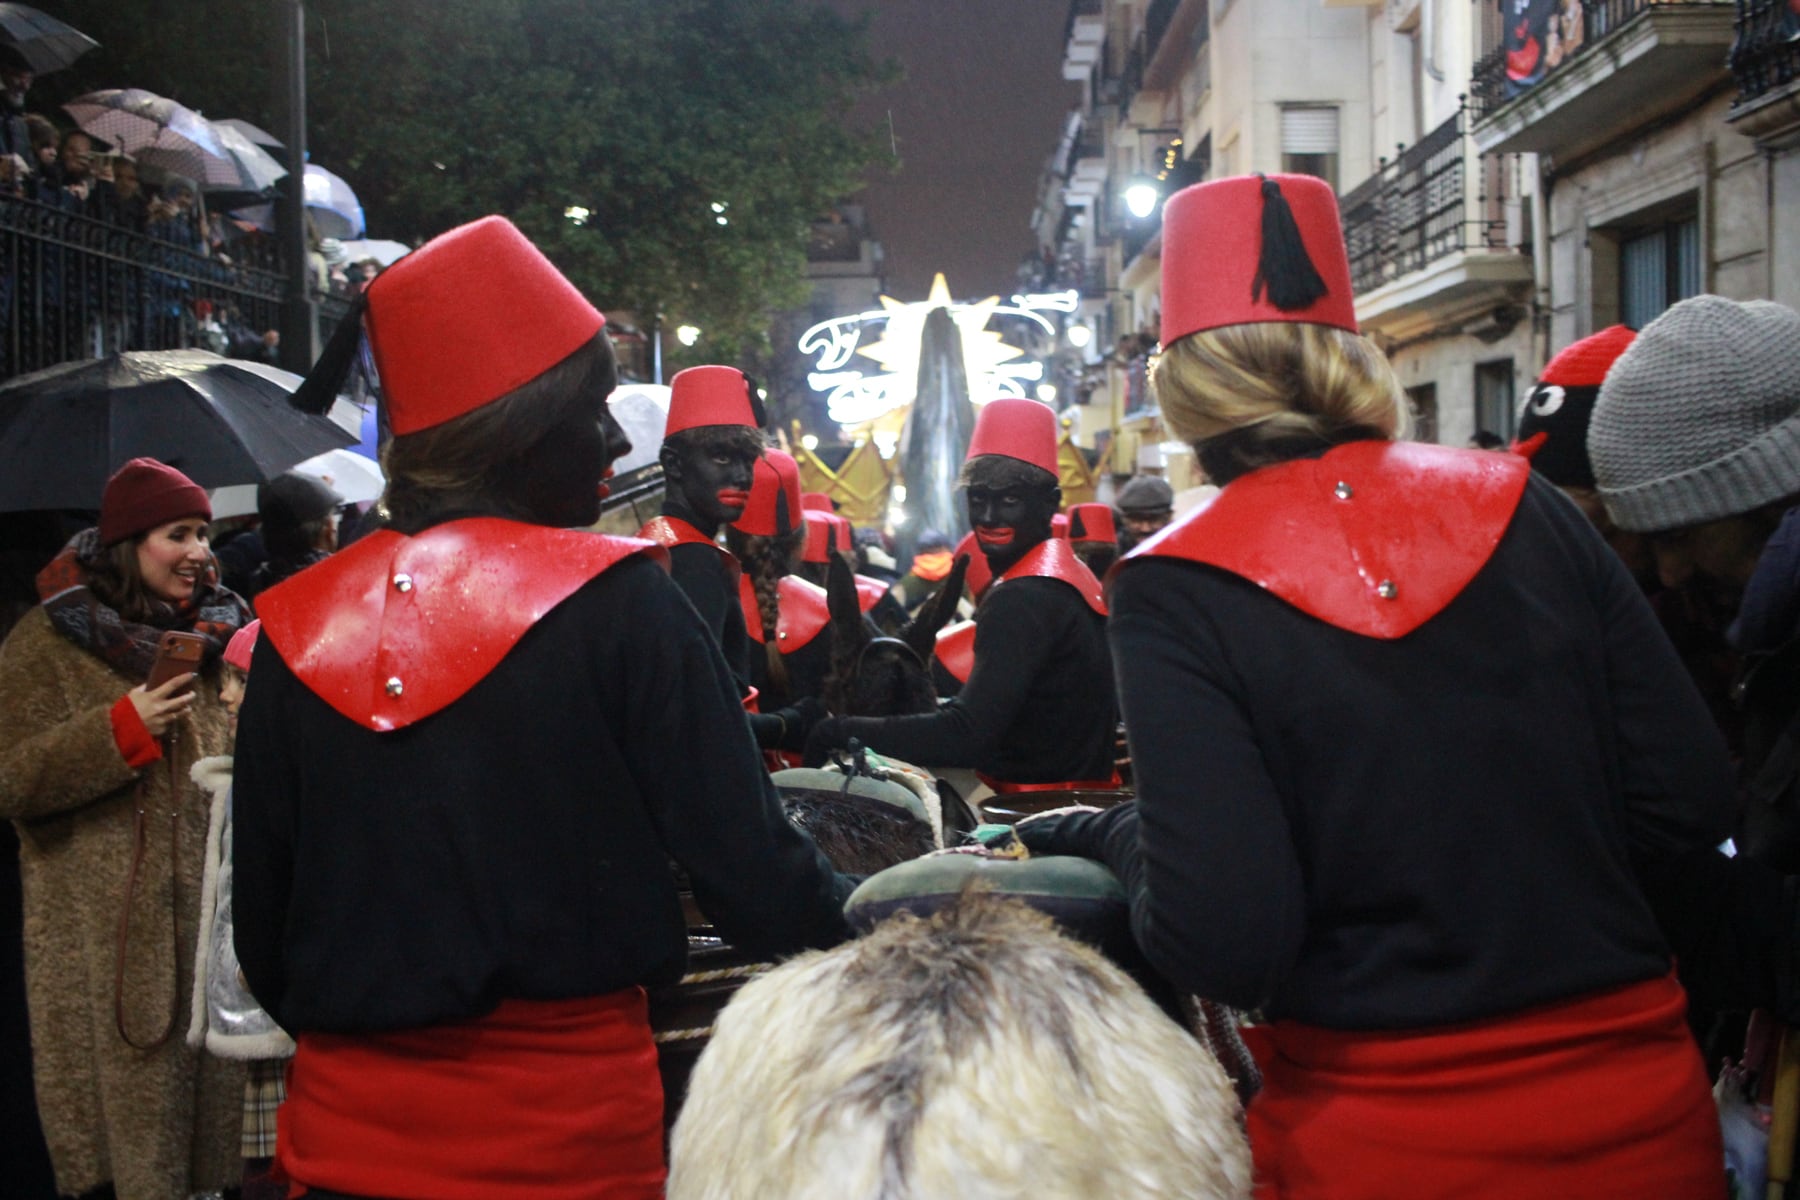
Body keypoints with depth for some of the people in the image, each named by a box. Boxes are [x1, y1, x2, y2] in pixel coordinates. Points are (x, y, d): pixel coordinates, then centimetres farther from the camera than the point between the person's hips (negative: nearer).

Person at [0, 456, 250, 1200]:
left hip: (208, 912, 4)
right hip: (106, 935, -4)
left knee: (210, 1097, 5)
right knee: (127, 1106, -3)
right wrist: (123, 728, -17)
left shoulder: (215, 630, 14)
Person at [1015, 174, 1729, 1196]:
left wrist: (1115, 835, -1)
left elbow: (1223, 947, -20)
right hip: (1642, 1112, 4)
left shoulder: (1176, 594, -13)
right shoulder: (1529, 511, -3)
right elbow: (1690, 805, -1)